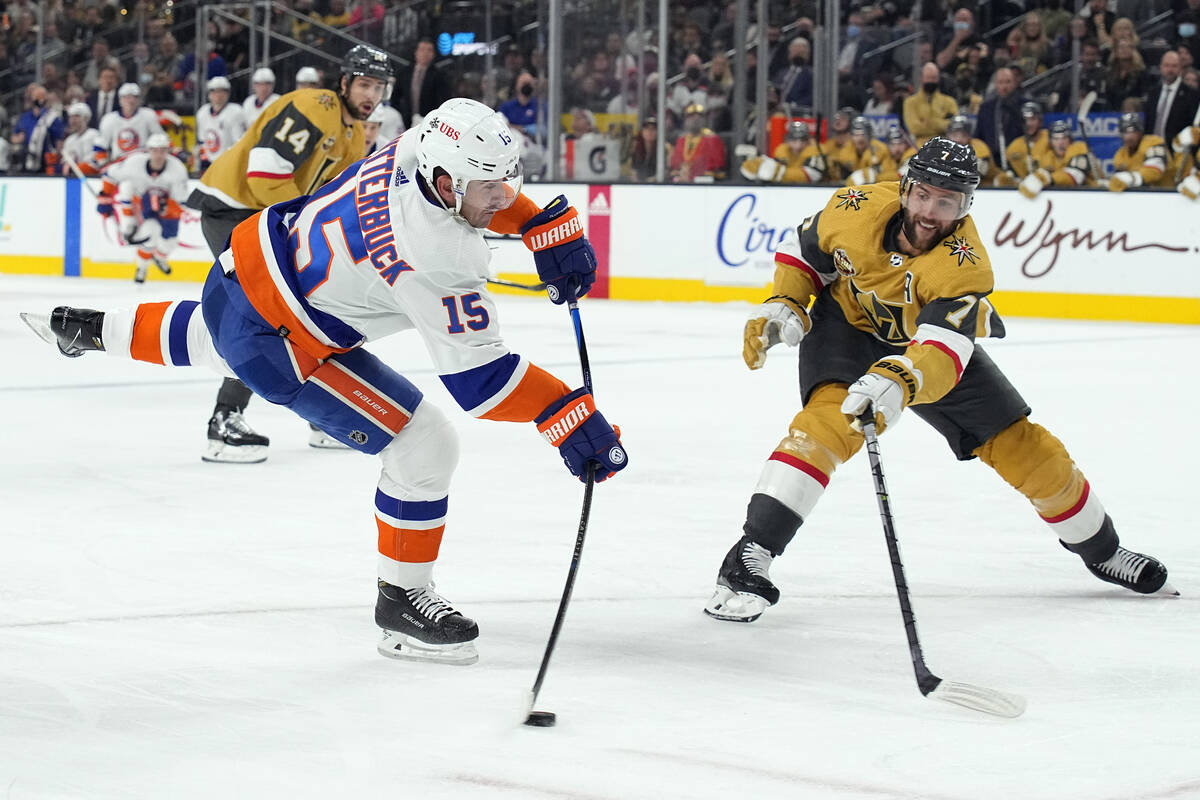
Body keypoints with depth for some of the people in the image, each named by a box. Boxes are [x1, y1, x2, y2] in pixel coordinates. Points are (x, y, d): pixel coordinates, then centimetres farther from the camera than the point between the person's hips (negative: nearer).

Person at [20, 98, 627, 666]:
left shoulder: (424, 148, -13)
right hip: (277, 341, -9)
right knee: (425, 447, -9)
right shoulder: (435, 258, -34)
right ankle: (401, 603, 7)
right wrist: (571, 419, -35)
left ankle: (93, 329, 69)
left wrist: (552, 230, 1)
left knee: (211, 339, 43)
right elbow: (479, 380, -33)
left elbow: (494, 191, 11)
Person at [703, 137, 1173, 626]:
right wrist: (783, 307, -18)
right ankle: (751, 554, -35)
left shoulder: (965, 266, -33)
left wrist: (898, 384, -67)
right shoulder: (857, 210, -27)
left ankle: (1100, 549, 25)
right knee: (831, 415, -31)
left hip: (936, 334, 1)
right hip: (847, 324, -1)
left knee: (1017, 442, 0)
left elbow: (942, 353, -48)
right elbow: (803, 250, -4)